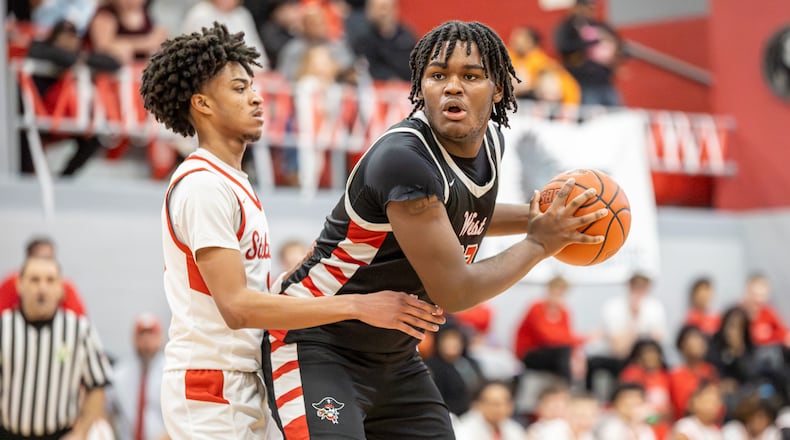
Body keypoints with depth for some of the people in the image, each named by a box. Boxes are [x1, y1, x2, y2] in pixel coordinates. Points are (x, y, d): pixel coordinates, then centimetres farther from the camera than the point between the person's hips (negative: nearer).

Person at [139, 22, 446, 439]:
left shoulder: (235, 185, 17)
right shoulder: (204, 186, -15)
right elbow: (236, 306, -24)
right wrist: (356, 306, -27)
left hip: (243, 385, 10)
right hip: (211, 389, -10)